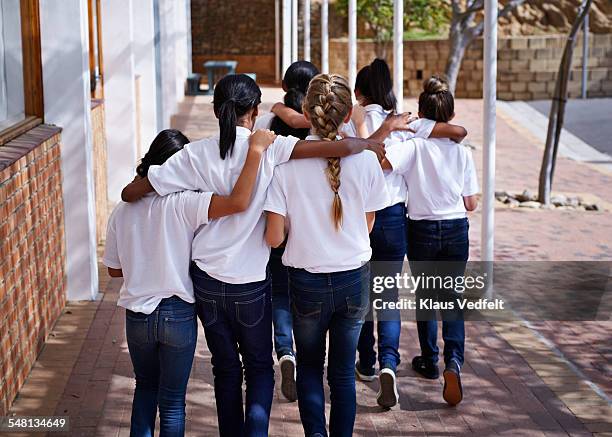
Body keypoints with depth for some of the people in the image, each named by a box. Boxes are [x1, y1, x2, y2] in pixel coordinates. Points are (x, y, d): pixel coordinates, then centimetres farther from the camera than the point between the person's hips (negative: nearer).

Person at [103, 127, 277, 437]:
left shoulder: (122, 210, -3)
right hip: (178, 315, -4)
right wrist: (255, 149, -28)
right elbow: (238, 202, -33)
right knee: (172, 400, 12)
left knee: (145, 386, 26)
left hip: (137, 315, 4)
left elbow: (114, 269, 6)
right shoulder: (182, 203, -18)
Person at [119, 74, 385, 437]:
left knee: (226, 368, 19)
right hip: (252, 283, -2)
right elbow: (342, 148, -20)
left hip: (207, 280, 2)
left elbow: (130, 193, -5)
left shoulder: (196, 155, -8)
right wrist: (370, 143, 0)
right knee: (260, 366, 16)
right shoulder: (268, 149, -14)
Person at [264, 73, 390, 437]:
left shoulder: (286, 161, -13)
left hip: (307, 282, -1)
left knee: (310, 366, 19)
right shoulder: (366, 160, -9)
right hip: (354, 279, 1)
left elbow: (274, 238, -13)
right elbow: (367, 226, 4)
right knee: (343, 372, 17)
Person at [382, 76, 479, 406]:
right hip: (456, 231, 2)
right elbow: (471, 204, 1)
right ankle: (454, 361, -11)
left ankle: (430, 362, 29)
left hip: (422, 230, -1)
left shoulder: (413, 145, -14)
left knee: (425, 298, 17)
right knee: (451, 298, 10)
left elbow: (378, 160, -34)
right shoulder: (462, 151, -4)